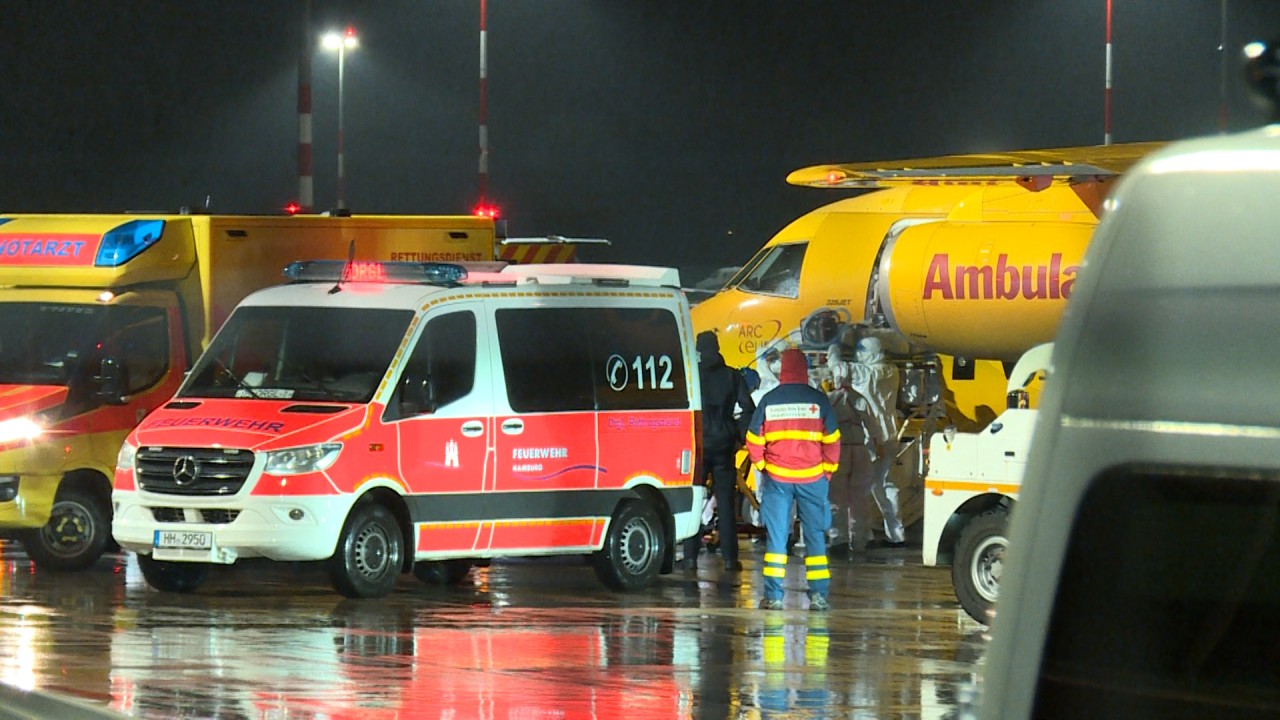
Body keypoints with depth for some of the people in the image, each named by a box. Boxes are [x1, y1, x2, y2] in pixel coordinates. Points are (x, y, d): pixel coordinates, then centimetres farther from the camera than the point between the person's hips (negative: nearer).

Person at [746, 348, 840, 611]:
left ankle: (773, 595, 2)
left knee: (776, 535, 5)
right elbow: (832, 439, -1)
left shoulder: (768, 400, 0)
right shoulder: (818, 399, -3)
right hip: (812, 478, -1)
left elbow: (753, 439, 4)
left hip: (777, 478, 1)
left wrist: (762, 467, 17)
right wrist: (828, 470, 11)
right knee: (815, 534, 6)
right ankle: (818, 595, 2)